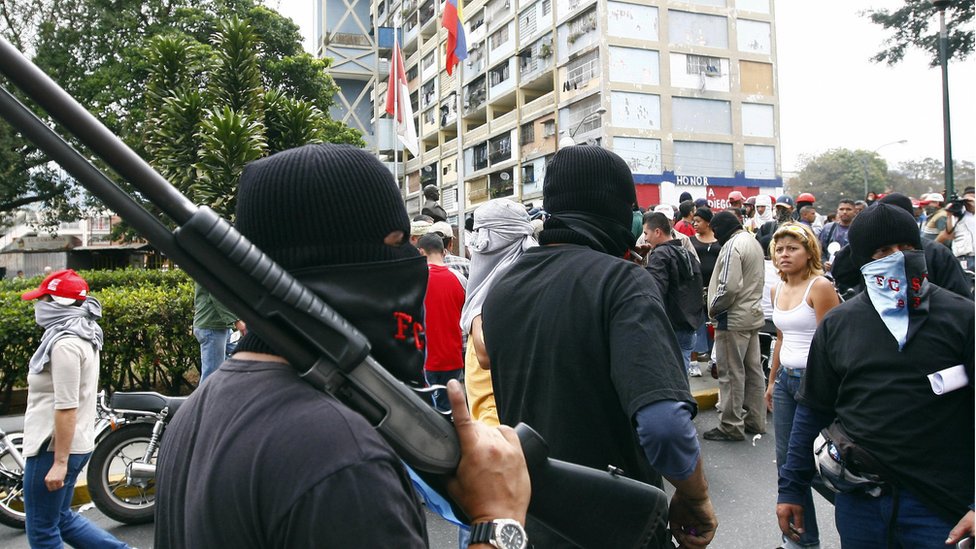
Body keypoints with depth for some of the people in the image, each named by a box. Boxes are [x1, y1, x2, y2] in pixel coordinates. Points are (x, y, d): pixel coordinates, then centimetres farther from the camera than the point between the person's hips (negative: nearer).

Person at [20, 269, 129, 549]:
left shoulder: (65, 344, -20)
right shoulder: (82, 337, 11)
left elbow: (66, 407, -23)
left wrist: (59, 463, -22)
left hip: (54, 448, -10)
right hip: (79, 443, 10)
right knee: (61, 518, 21)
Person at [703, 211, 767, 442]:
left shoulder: (733, 245, -17)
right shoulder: (753, 242, 15)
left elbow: (729, 286, -24)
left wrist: (714, 308, -11)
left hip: (733, 318, -10)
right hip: (753, 315, 10)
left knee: (731, 372, -2)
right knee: (753, 370, 14)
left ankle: (731, 426, 5)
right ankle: (755, 420, 23)